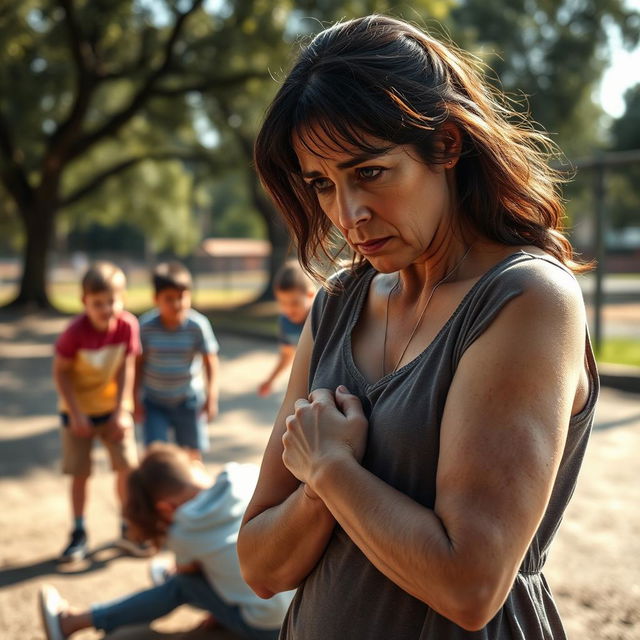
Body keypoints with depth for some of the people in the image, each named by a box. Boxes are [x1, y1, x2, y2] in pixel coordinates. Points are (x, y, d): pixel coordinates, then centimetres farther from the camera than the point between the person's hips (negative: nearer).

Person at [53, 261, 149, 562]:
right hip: (79, 410, -2)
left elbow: (127, 368, -10)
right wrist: (76, 414, -15)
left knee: (127, 466, -1)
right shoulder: (75, 332, -24)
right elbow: (61, 372, -14)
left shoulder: (128, 326, -18)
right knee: (79, 473, 3)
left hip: (113, 407, 2)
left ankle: (128, 531, 16)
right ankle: (79, 535, 19)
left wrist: (122, 410, -12)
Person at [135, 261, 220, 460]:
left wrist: (211, 397, -11)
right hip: (154, 401, 0)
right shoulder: (146, 325, -14)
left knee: (193, 455, 8)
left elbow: (210, 362, -8)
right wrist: (136, 399, -1)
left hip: (188, 401, 0)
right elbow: (139, 362, -3)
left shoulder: (198, 325, -15)